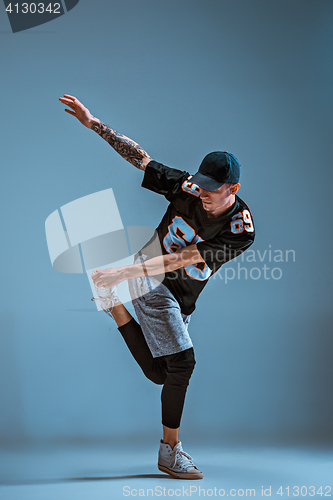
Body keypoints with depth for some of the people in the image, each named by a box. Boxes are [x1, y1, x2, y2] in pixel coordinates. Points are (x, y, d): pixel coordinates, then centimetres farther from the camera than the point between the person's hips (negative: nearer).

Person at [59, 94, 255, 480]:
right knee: (181, 362, -17)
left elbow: (182, 259, -26)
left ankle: (114, 303, 21)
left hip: (182, 299, 3)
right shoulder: (187, 187, -16)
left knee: (160, 374, 7)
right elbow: (140, 158, -6)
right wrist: (92, 123, -11)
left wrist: (125, 272, -31)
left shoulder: (242, 230, -20)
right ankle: (170, 451, -5)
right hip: (150, 279, -3)